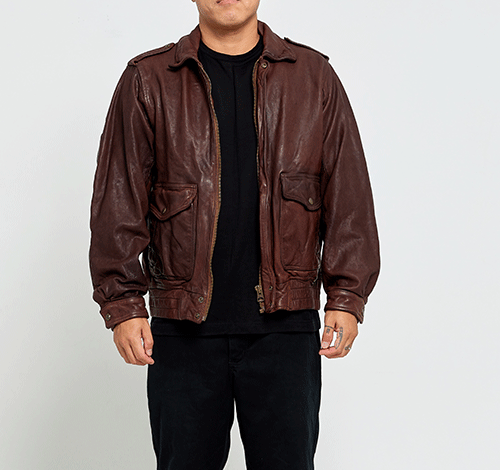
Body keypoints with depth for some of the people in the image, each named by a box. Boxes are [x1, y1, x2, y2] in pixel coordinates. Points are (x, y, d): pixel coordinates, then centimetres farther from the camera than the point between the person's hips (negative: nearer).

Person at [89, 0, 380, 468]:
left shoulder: (314, 77, 7)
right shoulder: (148, 81, 5)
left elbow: (348, 197, 6)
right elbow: (118, 202, 2)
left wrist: (347, 297, -2)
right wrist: (122, 303, -5)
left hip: (285, 326, 1)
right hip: (182, 329, 0)